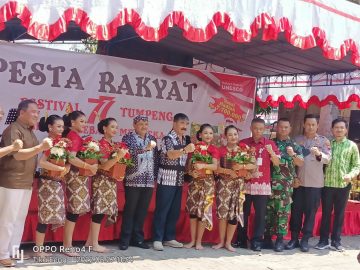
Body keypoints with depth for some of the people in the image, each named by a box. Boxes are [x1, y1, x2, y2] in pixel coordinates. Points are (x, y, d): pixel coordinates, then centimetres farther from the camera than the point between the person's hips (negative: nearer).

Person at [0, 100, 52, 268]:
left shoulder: (29, 132, 17)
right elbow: (18, 154, -22)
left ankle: (14, 251, 23)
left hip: (26, 182, 9)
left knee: (20, 218, 13)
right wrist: (41, 147, -28)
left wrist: (46, 148, 16)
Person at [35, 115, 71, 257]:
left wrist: (68, 166, -3)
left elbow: (65, 160, 18)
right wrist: (62, 169, -18)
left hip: (57, 183, 8)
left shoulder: (60, 141, 11)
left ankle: (39, 249, 18)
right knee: (45, 216, -3)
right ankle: (38, 250, 6)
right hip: (48, 182, -8)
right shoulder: (49, 142, -14)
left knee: (48, 215, 11)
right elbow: (42, 162, -26)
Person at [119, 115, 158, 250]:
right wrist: (145, 149, -25)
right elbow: (128, 153, -17)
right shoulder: (128, 137, 0)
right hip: (133, 180, -4)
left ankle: (138, 238, 17)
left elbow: (155, 158, 14)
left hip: (149, 181, 4)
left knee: (142, 210, 7)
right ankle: (125, 240, 7)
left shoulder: (152, 138, 14)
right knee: (130, 210, -1)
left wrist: (155, 176, 9)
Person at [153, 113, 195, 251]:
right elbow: (171, 155, -28)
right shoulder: (168, 138, -10)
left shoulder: (185, 140, 13)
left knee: (175, 210, 11)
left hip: (179, 180, 7)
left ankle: (169, 238, 21)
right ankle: (158, 239, 3)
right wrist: (185, 150, -43)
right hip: (166, 179, -7)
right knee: (162, 209, -3)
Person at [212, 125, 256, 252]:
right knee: (222, 212, -2)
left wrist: (243, 167, -18)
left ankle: (228, 242, 12)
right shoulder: (220, 150, 2)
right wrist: (229, 171, -19)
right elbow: (216, 167, -6)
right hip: (223, 184, -1)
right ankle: (221, 241, 12)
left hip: (238, 184, 2)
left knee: (234, 213, 1)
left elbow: (254, 166, -2)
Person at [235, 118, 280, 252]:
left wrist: (271, 152, -18)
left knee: (260, 214, -1)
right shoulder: (243, 143, 5)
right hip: (245, 184, 1)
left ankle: (257, 241, 7)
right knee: (243, 213, 6)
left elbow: (277, 163, -1)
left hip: (262, 185, 0)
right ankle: (241, 240, 17)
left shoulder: (270, 143, 4)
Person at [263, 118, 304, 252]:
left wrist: (293, 154, -14)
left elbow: (301, 163, 1)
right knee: (268, 209, 3)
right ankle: (267, 236, 13)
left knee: (283, 211, 0)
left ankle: (280, 238, 7)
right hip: (269, 182, 1)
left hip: (286, 184, -1)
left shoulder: (294, 145, 8)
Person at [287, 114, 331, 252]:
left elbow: (328, 159, -9)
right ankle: (294, 238, 13)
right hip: (298, 181, 2)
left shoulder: (324, 141, 2)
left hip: (315, 183, -2)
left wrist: (319, 154, -29)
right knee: (296, 210, 4)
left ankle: (305, 240, 10)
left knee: (310, 212, 2)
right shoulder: (297, 139, 8)